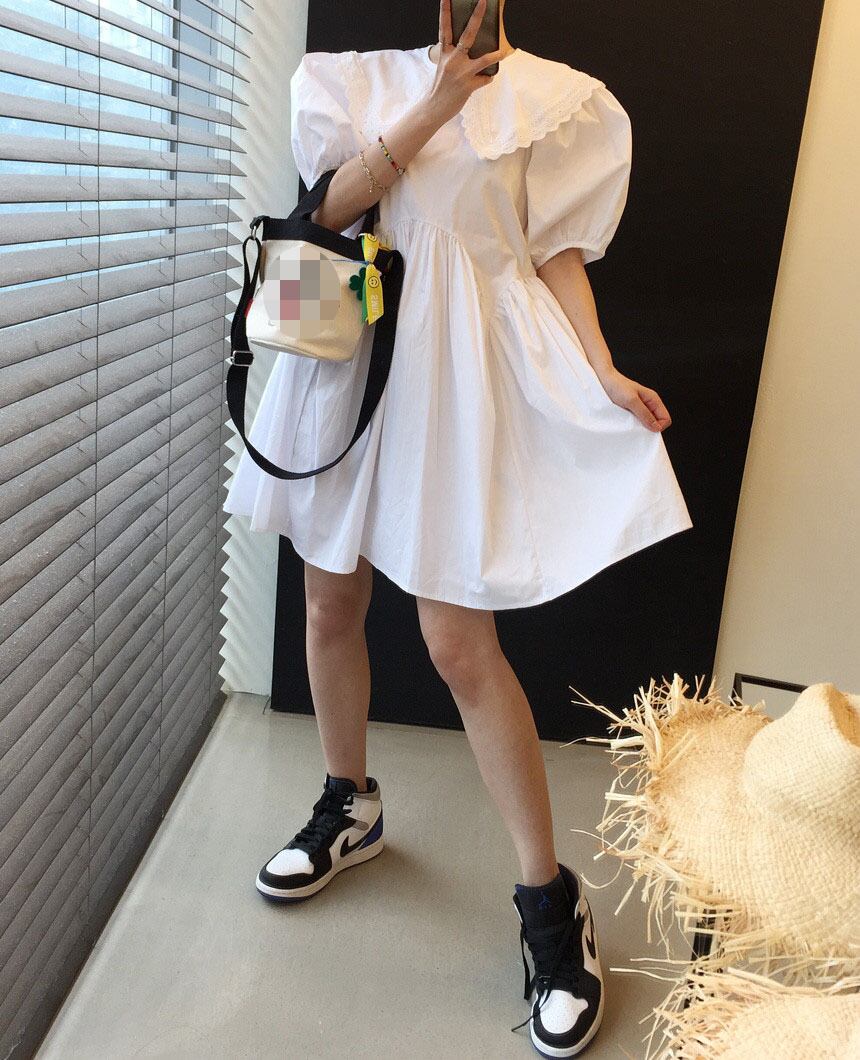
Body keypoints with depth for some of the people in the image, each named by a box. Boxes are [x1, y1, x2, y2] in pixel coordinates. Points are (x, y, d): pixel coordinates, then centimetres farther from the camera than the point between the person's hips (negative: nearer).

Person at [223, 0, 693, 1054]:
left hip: (460, 367, -4)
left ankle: (551, 899, 6)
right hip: (350, 351, 4)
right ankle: (349, 806, 36)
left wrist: (604, 375, -15)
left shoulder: (549, 96, 6)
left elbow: (556, 252, 0)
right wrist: (434, 107, -10)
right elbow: (332, 205, -2)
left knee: (458, 643, -9)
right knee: (330, 603, 11)